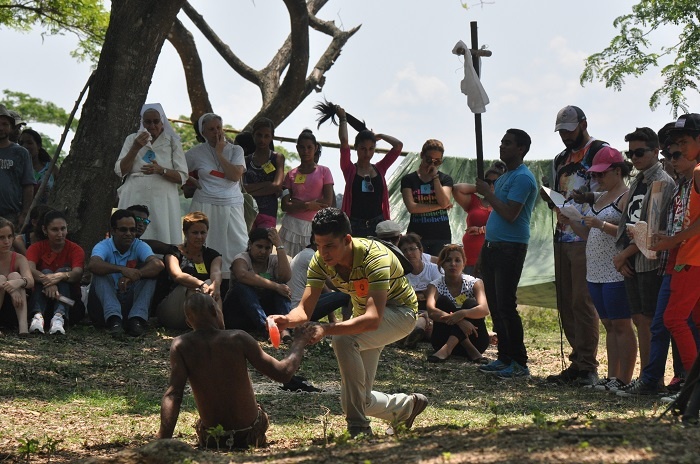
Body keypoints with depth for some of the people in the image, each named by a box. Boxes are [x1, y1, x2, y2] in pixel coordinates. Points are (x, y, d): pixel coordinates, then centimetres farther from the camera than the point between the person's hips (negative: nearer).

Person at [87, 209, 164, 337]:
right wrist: (122, 269, -43)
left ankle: (137, 319, -34)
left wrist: (131, 276, -36)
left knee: (149, 273, -15)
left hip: (131, 302, 2)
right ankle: (113, 319, -44)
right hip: (105, 305, -2)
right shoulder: (104, 246, -4)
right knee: (101, 273, -24)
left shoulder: (139, 246, 2)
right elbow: (93, 265, -28)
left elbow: (158, 265, -19)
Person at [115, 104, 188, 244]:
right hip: (135, 199, 1)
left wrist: (161, 170, -16)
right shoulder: (132, 139, 13)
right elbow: (120, 171, 3)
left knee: (163, 242, -7)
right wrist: (136, 148, -8)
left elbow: (182, 177, 2)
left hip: (162, 201, -1)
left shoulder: (172, 142, 9)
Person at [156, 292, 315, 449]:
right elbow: (283, 373, -11)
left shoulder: (181, 346, -12)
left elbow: (173, 395, -21)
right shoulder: (238, 339, -16)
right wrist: (299, 343, 6)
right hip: (250, 434, -2)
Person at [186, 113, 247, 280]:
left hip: (231, 206, 0)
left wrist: (219, 153, -6)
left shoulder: (235, 150, 7)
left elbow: (236, 176, -8)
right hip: (205, 206, 0)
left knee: (236, 247, -6)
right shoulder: (197, 152, 7)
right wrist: (193, 182, 3)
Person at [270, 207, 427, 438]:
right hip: (363, 314, 7)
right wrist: (287, 320, -44)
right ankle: (409, 405, 34)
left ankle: (359, 427, -27)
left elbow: (373, 319, -46)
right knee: (351, 400, 2)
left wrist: (326, 329, -57)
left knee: (343, 340, -36)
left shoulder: (374, 257, -37)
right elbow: (304, 309, -20)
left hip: (399, 310, -7)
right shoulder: (321, 261, -18)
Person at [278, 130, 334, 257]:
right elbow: (285, 206, 2)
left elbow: (328, 201, -5)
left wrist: (298, 203, -6)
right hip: (293, 224, 1)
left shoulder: (324, 171, 6)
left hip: (315, 225, -1)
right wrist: (308, 205, -11)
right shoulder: (291, 174, 10)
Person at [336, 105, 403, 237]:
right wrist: (343, 119, 5)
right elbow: (344, 141, -8)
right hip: (355, 225, -3)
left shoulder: (379, 169, 10)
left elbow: (398, 145, 3)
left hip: (378, 226, 3)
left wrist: (379, 136, 14)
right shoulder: (350, 170, 2)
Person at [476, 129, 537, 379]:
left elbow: (510, 214, -21)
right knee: (495, 305, 10)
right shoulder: (504, 177, 19)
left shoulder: (522, 178, -13)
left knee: (505, 306, -10)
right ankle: (505, 358, 15)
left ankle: (519, 363, -6)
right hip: (492, 246, 10)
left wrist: (487, 193, -12)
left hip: (510, 248, -10)